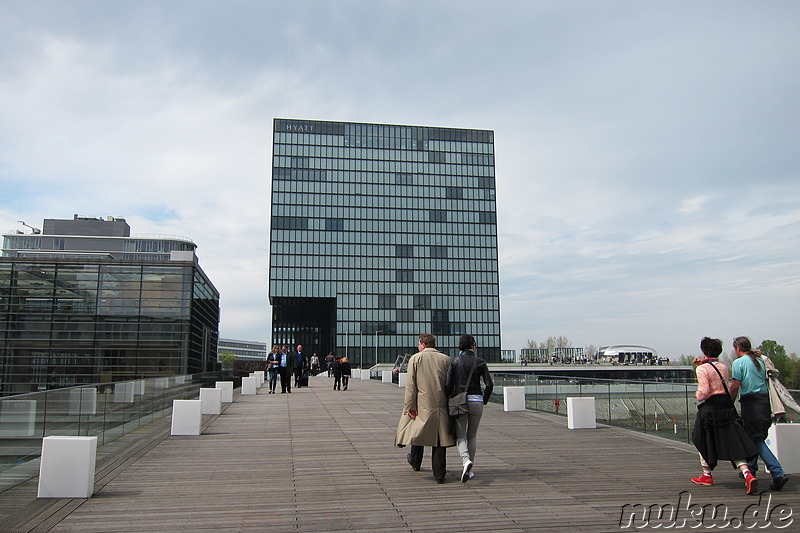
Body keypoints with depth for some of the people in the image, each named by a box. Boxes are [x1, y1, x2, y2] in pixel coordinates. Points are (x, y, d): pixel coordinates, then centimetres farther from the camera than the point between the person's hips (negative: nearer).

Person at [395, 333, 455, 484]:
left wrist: (410, 407, -5)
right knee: (439, 437, 5)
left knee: (417, 431, 19)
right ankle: (439, 474, 4)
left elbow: (410, 385, -7)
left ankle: (415, 462, 40)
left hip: (422, 405, -1)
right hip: (441, 405, 1)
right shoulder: (446, 359, 3)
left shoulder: (415, 359, -3)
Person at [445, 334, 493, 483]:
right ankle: (468, 470, 14)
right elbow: (489, 384, -4)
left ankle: (466, 460, -22)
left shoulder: (455, 362, -2)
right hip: (477, 401, 1)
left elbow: (448, 385, -7)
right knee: (472, 436, 15)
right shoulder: (480, 362, 1)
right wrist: (484, 401, 9)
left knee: (460, 436, 5)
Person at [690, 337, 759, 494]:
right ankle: (748, 474, -16)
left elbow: (703, 392, -20)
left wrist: (697, 395, 0)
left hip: (710, 409, -5)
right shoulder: (724, 366, 10)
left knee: (705, 442, 14)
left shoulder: (702, 369, -12)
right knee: (733, 443, 2)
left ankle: (707, 476, 22)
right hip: (727, 407, 5)